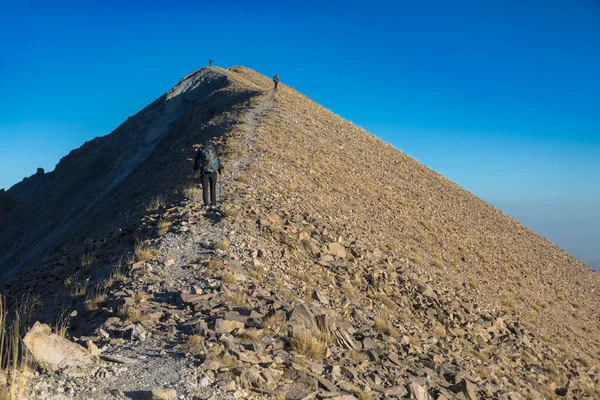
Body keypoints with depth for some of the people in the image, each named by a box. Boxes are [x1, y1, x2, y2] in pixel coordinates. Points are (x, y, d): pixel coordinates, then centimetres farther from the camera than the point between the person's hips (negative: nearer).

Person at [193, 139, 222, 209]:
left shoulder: (201, 150, 2)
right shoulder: (213, 149, 4)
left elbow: (196, 159, 11)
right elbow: (218, 160, 8)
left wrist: (195, 168, 28)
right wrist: (220, 169, 23)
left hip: (204, 172, -1)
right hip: (213, 172, 1)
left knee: (205, 188, 3)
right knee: (213, 188, 9)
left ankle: (206, 204, -4)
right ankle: (213, 204, 9)